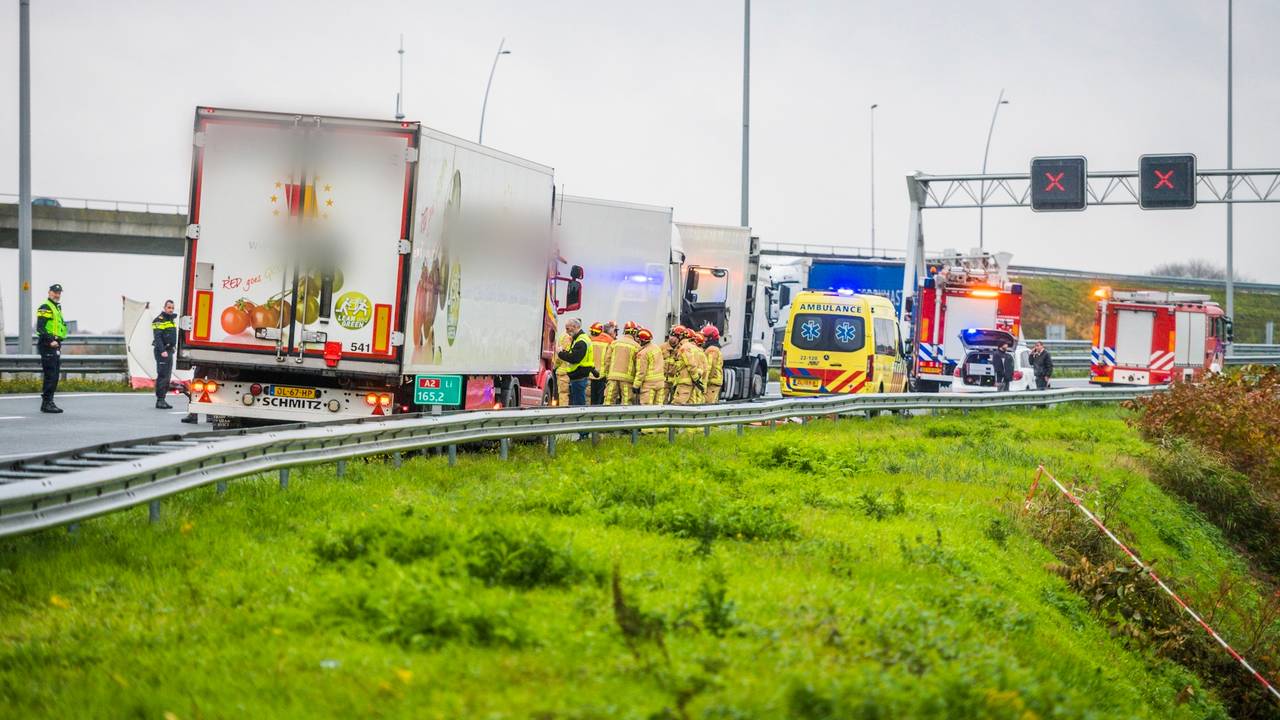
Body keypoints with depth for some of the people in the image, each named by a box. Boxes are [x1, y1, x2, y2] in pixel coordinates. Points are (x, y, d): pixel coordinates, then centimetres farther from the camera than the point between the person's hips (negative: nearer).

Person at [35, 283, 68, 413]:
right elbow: (40, 328, -17)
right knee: (50, 375, -12)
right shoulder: (45, 308, -8)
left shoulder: (57, 308, 22)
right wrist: (51, 341, -24)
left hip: (55, 345, 10)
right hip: (47, 345, -10)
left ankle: (49, 403, 15)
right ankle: (46, 403, -12)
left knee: (54, 377, 10)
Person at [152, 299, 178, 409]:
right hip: (161, 352, -9)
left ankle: (162, 400, 15)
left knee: (167, 377, 10)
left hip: (169, 351, 9)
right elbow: (157, 337, -18)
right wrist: (162, 351, -27)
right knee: (162, 376, -13)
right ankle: (159, 400, -14)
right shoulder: (159, 320, -10)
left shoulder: (171, 319, 17)